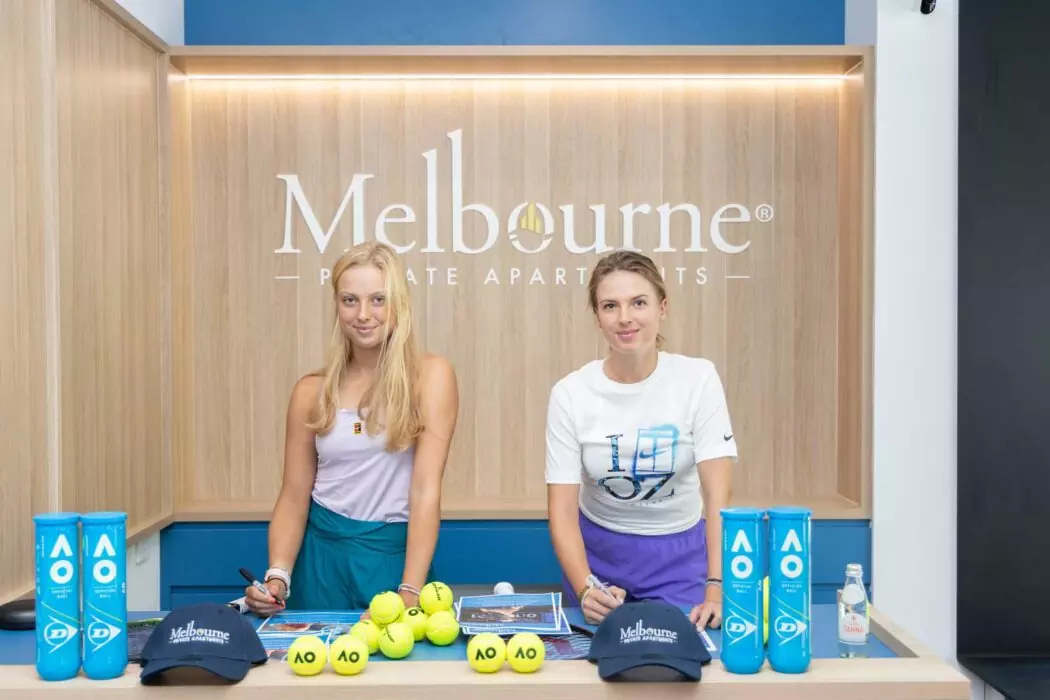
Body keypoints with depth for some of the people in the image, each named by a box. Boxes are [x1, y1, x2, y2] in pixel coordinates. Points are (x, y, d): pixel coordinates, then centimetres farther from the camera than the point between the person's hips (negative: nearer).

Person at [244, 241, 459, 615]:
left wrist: (411, 594, -21)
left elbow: (426, 490, -15)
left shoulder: (430, 376, -8)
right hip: (322, 553, 3)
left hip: (395, 553, -2)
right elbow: (294, 497, 4)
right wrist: (278, 576, -12)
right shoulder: (312, 391, 2)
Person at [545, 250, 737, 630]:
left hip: (680, 553, 0)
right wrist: (585, 589, -29)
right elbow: (562, 511, -14)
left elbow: (717, 495, -19)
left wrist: (716, 589, -29)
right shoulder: (570, 394, -15)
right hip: (598, 552, 1)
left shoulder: (698, 378, -16)